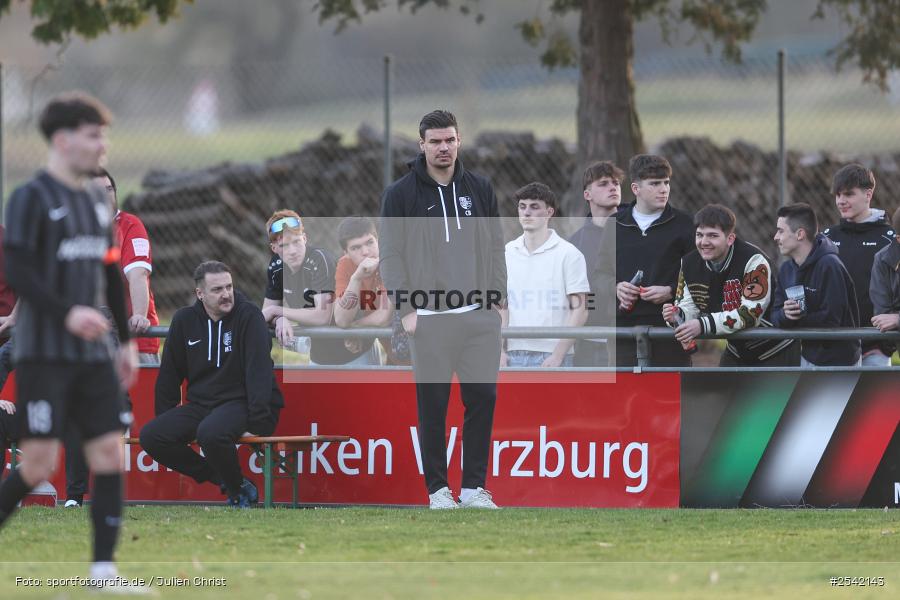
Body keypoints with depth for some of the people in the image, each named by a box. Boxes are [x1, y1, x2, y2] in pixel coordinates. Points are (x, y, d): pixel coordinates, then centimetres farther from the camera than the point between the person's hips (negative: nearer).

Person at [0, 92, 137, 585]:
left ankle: (103, 566, -1)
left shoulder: (96, 200, 15)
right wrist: (67, 313, -26)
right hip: (43, 354, -7)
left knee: (109, 455, -3)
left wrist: (127, 340, 20)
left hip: (92, 354, 7)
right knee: (39, 465, -9)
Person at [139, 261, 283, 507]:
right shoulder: (184, 320, 5)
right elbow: (169, 375, 15)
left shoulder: (249, 316, -9)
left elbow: (259, 372, -16)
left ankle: (239, 489, -8)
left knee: (210, 433, -37)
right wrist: (164, 421, 11)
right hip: (201, 403, 6)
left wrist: (258, 424, -24)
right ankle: (223, 480, -4)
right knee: (150, 437, -14)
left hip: (242, 403, -6)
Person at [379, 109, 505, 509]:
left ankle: (474, 485, 9)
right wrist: (406, 308, -7)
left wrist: (497, 299, 6)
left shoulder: (479, 189, 11)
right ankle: (438, 488, 8)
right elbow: (391, 255, 0)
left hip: (480, 315, 3)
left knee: (483, 398, 0)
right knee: (433, 404, 0)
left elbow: (495, 247, 15)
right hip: (429, 316, -3)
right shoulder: (401, 193, 2)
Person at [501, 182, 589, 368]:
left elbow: (579, 310, -5)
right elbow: (503, 308, 13)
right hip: (515, 354, 4)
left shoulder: (568, 254, -2)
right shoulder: (507, 252, 11)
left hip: (552, 356, -4)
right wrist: (501, 351, 2)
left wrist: (558, 355, -12)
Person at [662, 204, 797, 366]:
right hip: (737, 350, 6)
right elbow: (689, 308, -2)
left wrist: (703, 325, -39)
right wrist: (677, 316, -28)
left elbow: (751, 314, -33)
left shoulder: (754, 261, -28)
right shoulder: (690, 264, -7)